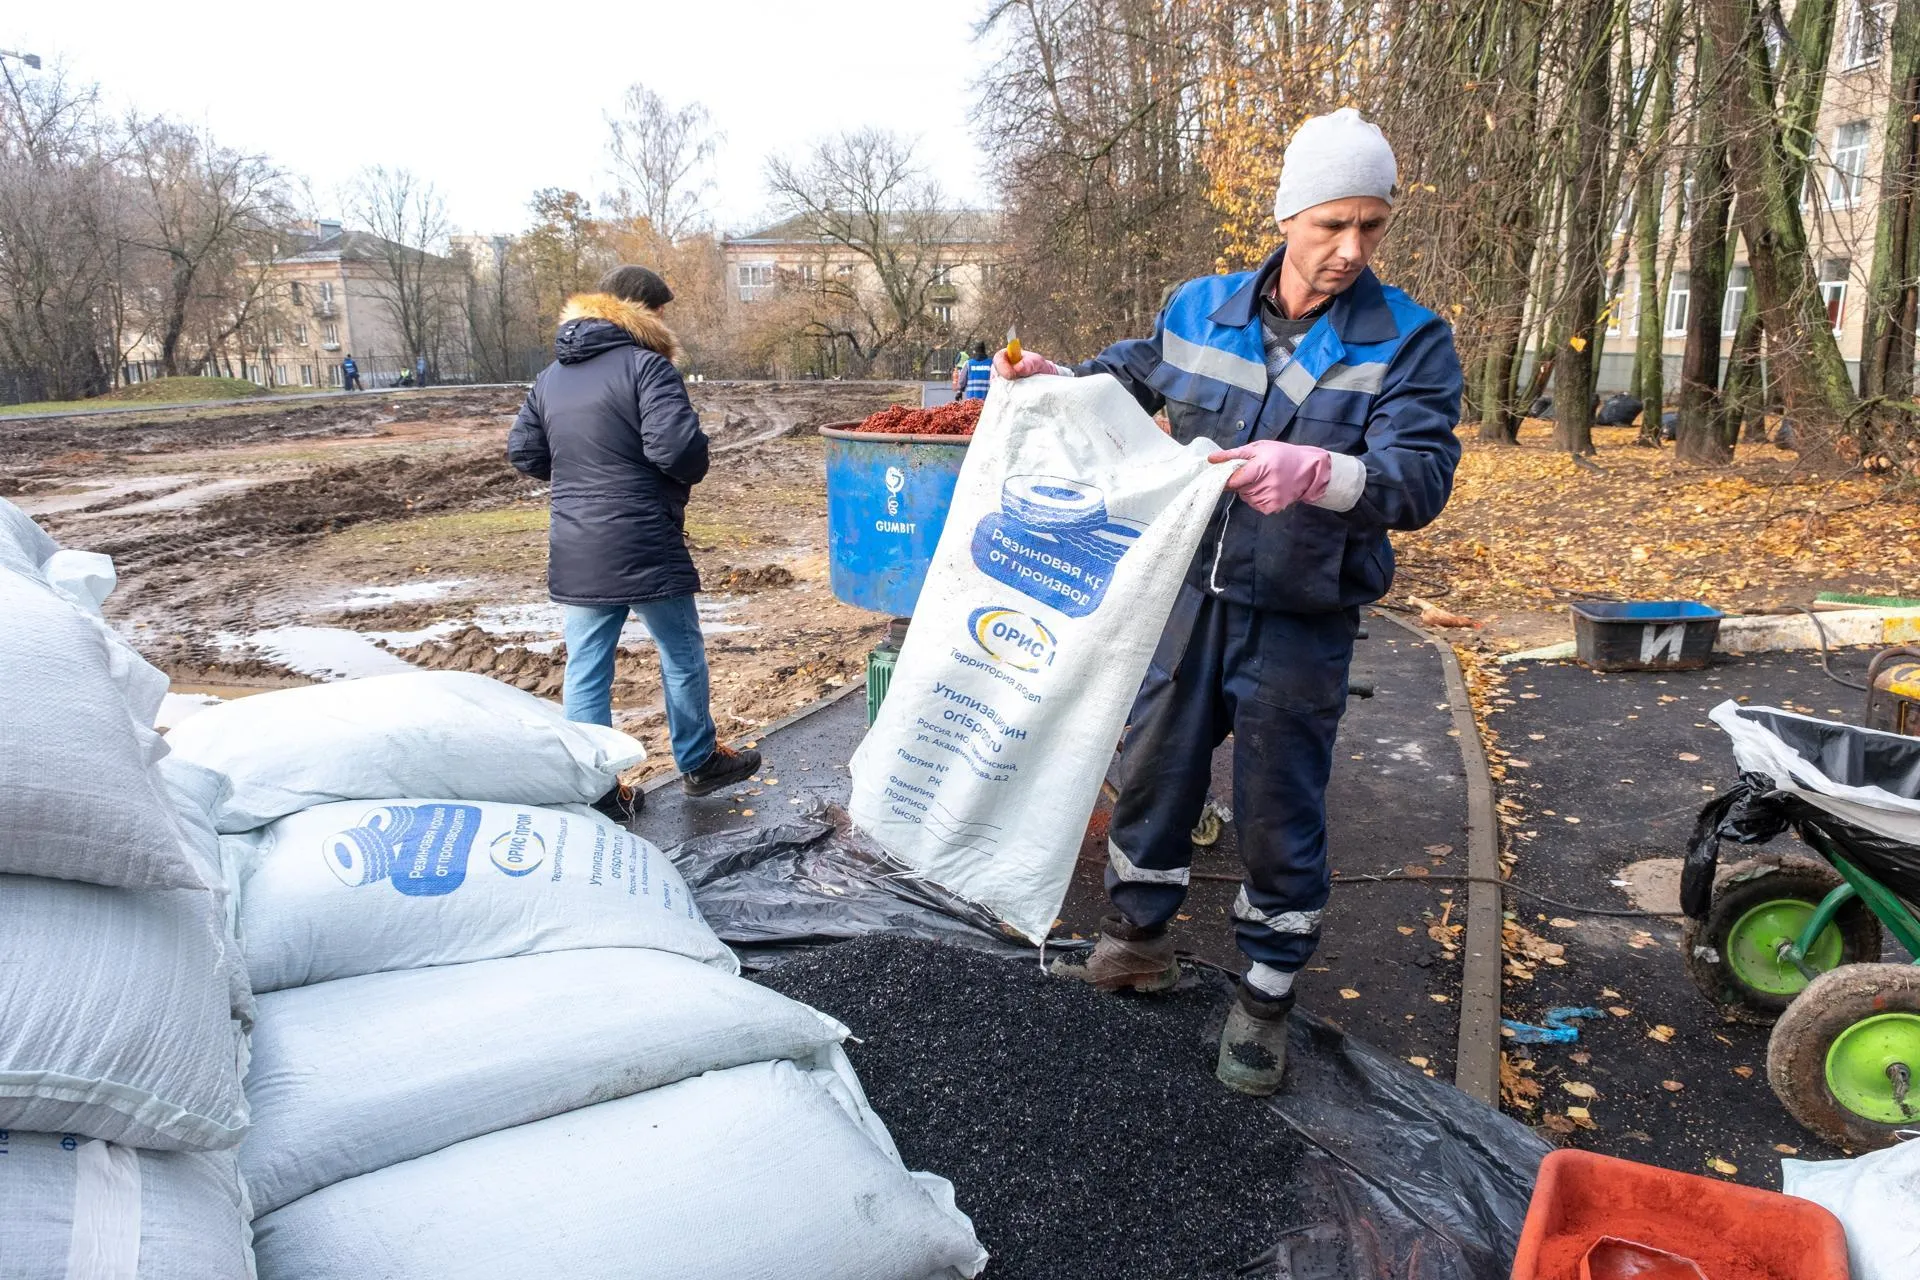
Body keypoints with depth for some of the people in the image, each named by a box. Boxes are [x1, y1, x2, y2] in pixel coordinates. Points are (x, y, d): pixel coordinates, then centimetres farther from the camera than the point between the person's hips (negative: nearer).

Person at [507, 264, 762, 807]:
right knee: (682, 656, 13)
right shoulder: (646, 365, -12)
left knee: (586, 671, 10)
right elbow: (678, 447, -23)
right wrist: (691, 474, -2)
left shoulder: (550, 376, 12)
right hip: (644, 548, -6)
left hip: (574, 555, 6)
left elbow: (523, 452, 14)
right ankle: (698, 762, 27)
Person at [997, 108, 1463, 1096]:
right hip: (1188, 595, 4)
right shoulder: (1201, 308, 1)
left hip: (1299, 624, -3)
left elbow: (1422, 476, -22)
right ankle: (1138, 940, 40)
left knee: (1279, 814, 7)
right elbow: (1134, 374, 21)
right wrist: (1054, 380, 5)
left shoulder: (1410, 342, -10)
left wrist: (1319, 473, -41)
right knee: (1151, 771, 16)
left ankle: (1266, 997, 29)